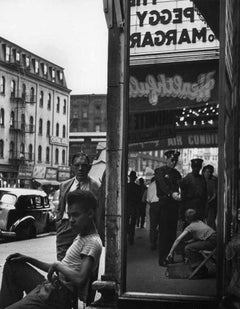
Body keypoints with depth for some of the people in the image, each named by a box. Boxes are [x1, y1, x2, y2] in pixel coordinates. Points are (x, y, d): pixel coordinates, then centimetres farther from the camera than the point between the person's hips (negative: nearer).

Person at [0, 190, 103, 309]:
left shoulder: (93, 242, -15)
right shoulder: (81, 236, 17)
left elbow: (80, 280, -27)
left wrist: (58, 265, -15)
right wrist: (28, 259, 14)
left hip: (57, 298, -10)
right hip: (48, 287, 10)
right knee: (13, 264, 15)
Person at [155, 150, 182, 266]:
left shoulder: (176, 173, 19)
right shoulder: (160, 171, 1)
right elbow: (163, 185, -16)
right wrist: (171, 193, -33)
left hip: (174, 204, 6)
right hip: (164, 205, -6)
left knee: (172, 231, 6)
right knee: (164, 232, -5)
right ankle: (162, 259, -2)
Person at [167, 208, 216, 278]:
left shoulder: (190, 227, -2)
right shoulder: (200, 222, 21)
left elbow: (178, 240, -5)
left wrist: (171, 253, -1)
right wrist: (188, 242, 26)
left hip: (211, 242, -9)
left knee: (188, 249, -7)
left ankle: (201, 271, -5)